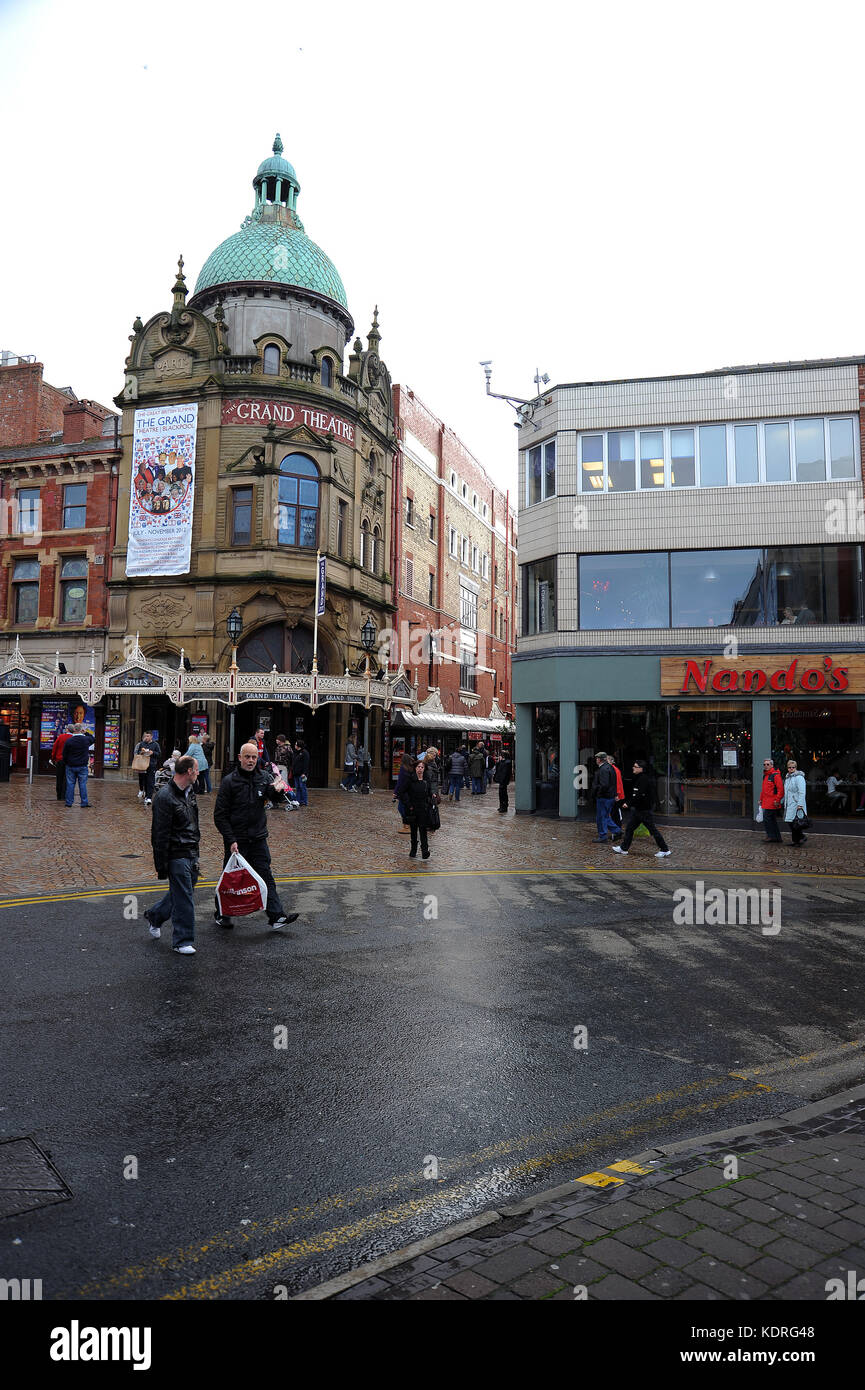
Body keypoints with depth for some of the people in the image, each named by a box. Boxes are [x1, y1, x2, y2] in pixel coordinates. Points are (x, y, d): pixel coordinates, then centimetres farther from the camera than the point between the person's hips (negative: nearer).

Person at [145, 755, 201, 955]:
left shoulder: (189, 792, 12)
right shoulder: (165, 796, -17)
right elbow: (161, 835, -17)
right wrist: (161, 866, -16)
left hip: (192, 854, 9)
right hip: (177, 855, -9)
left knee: (181, 892, 18)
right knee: (184, 898, -3)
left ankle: (154, 916, 40)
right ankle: (182, 941, 9)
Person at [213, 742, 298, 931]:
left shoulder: (264, 777, 3)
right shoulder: (229, 781, -8)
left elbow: (276, 800, -7)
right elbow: (220, 815, -7)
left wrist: (278, 791, -31)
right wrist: (231, 840, -14)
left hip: (258, 838, 3)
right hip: (236, 839, -3)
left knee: (265, 876, 3)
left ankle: (277, 916, 3)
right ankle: (221, 915, 25)